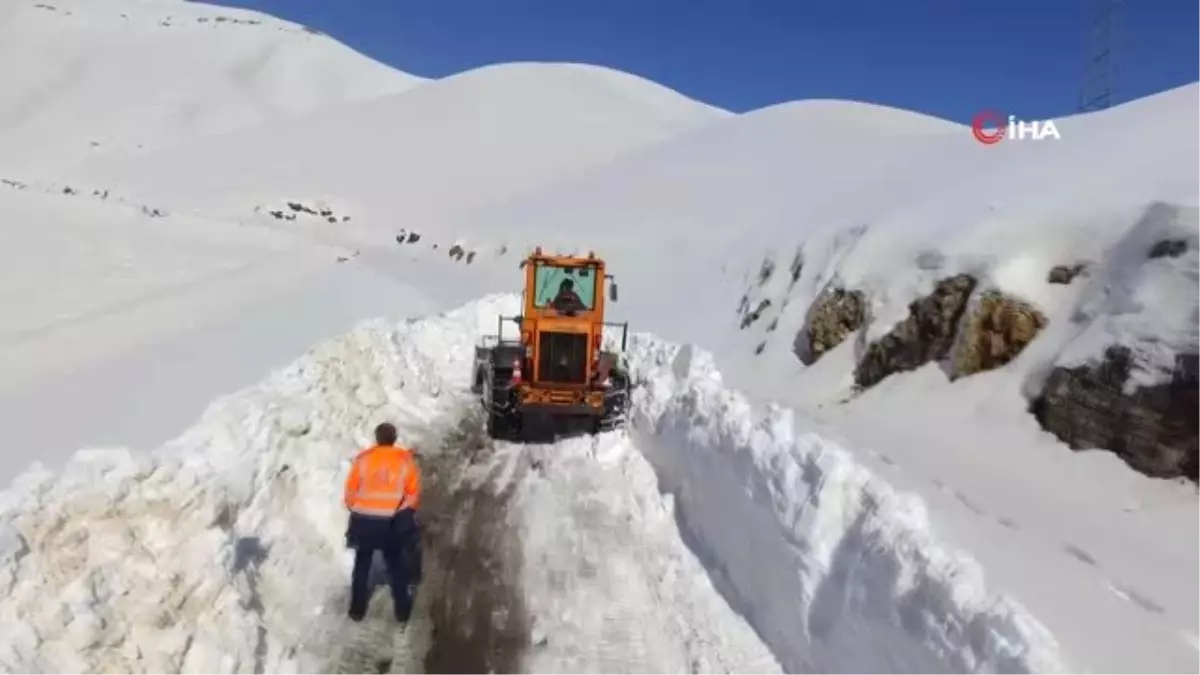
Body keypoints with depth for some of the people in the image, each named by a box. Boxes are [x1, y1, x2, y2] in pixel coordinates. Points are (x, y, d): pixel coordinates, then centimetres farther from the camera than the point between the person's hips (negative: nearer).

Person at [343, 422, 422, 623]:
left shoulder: (363, 458, 0)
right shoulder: (406, 460, 0)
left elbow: (350, 490, 3)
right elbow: (414, 493, 0)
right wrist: (405, 515, 15)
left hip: (363, 520, 1)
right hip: (391, 523, -1)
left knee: (362, 564, 21)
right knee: (397, 565, 16)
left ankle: (357, 609, 28)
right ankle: (402, 610, 21)